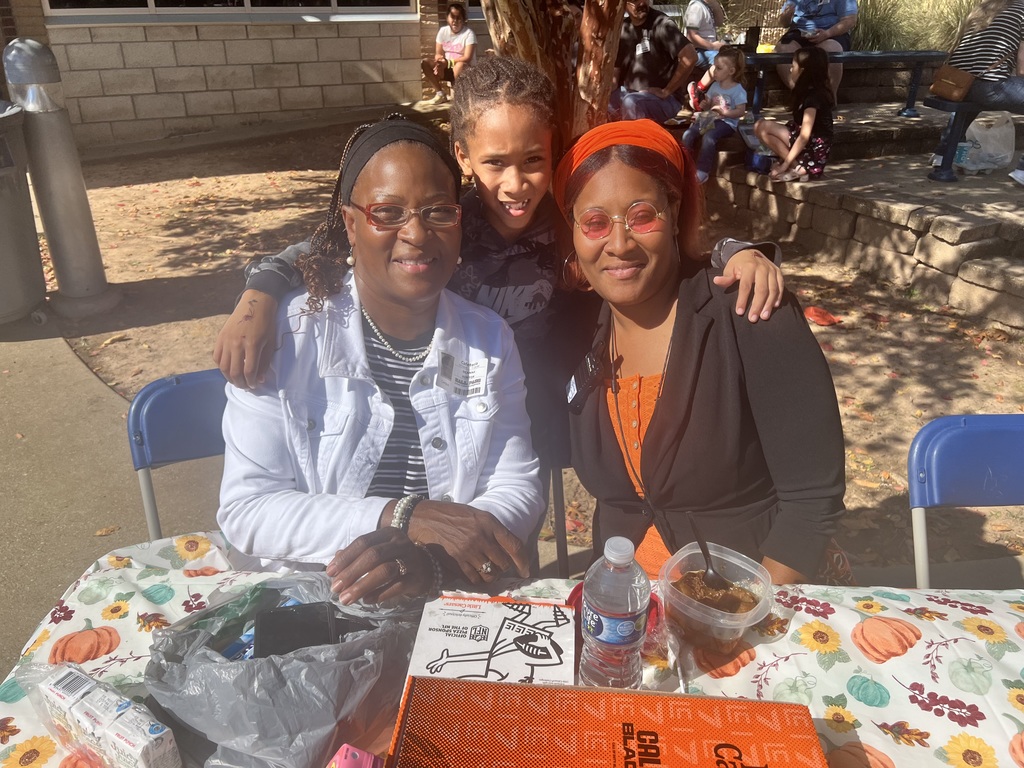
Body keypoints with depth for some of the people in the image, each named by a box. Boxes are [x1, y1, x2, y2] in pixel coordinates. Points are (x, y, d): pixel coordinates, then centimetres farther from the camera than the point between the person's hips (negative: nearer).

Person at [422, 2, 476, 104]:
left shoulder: (469, 33, -13)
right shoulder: (443, 31, 0)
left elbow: (467, 58, -21)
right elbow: (438, 54, 1)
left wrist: (448, 62, -29)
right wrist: (440, 62, -24)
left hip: (464, 70, -5)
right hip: (446, 69, 5)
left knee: (460, 65, -38)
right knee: (425, 63, -15)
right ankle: (440, 93, -9)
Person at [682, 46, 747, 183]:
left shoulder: (738, 90, -8)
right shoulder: (714, 86, 11)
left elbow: (741, 111, -12)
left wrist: (724, 112, -25)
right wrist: (703, 105, -8)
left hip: (727, 123, -6)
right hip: (710, 119, 7)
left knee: (708, 137, -35)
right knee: (687, 135, -16)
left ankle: (702, 171, -27)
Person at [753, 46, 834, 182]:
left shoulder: (813, 97, -17)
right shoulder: (808, 92, 12)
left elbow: (804, 136, -23)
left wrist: (785, 164, -22)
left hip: (814, 149, -10)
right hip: (808, 145, 10)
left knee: (763, 127, -20)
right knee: (759, 126, 5)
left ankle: (796, 168, -15)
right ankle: (798, 166, -1)